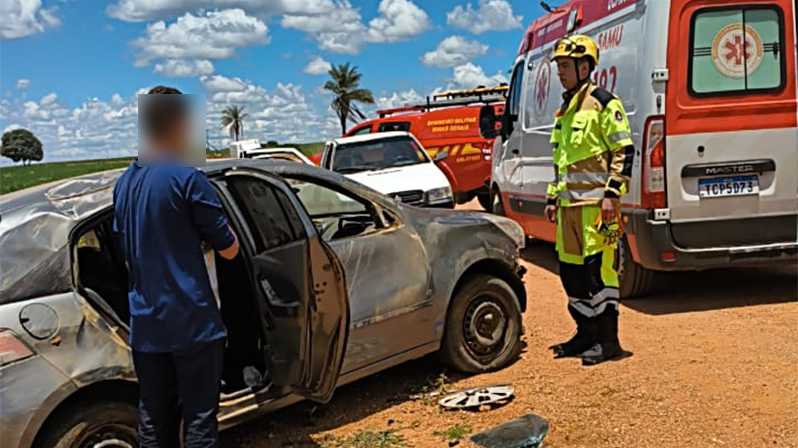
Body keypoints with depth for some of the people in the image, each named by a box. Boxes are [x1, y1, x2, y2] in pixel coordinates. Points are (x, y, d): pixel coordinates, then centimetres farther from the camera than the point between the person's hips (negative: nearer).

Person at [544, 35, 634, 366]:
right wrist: (552, 198, 21)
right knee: (571, 270, 10)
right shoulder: (564, 111, 21)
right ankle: (586, 332, 22)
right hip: (569, 204, 9)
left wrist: (612, 193, -16)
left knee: (598, 268, -8)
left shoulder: (603, 103, -5)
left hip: (595, 202, -9)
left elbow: (624, 151, -9)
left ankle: (608, 340, 0)